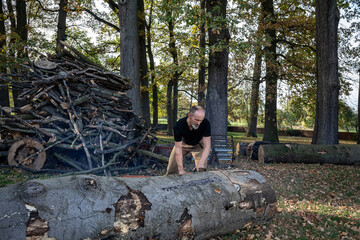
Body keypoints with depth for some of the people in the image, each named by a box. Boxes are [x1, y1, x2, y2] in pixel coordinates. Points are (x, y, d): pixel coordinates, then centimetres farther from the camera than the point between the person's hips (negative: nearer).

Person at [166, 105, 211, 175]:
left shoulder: (206, 123, -34)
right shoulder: (178, 125, -36)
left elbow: (207, 145, -32)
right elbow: (178, 148, -33)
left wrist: (201, 163, -47)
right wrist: (181, 170, -40)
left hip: (198, 144, 0)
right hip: (183, 143, 0)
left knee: (201, 169, -18)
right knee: (172, 168, 2)